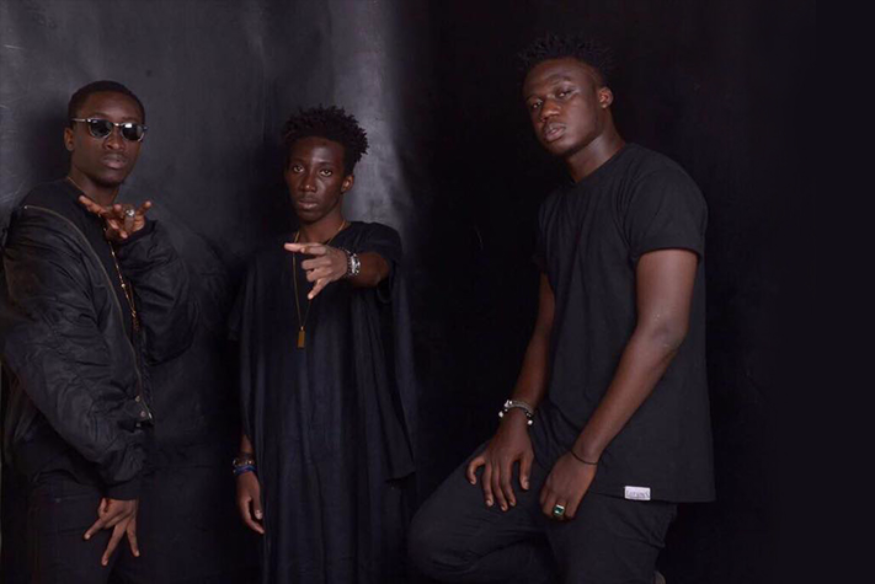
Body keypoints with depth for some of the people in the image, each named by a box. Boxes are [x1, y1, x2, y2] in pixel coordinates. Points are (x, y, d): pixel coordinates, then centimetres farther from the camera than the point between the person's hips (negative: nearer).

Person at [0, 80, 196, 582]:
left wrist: (143, 246, -12)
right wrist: (123, 472, -13)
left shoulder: (122, 229, 12)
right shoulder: (45, 227, -12)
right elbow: (62, 369, -17)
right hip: (72, 465, -8)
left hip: (122, 453, 8)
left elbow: (169, 341, 0)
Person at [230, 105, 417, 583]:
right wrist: (247, 463, 4)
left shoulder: (375, 240, -1)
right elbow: (254, 375, 11)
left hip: (363, 455, -3)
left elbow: (373, 271, -27)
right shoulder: (267, 264, 11)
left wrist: (343, 263, -50)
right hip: (287, 461, 3)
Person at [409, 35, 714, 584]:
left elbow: (662, 330, -19)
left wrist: (585, 455, -18)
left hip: (627, 457, -8)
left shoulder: (656, 184, -11)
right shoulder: (557, 208, 16)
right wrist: (518, 418, 1)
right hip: (554, 432, 8)